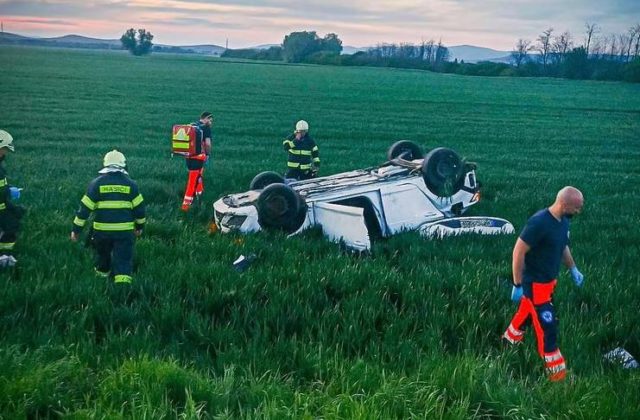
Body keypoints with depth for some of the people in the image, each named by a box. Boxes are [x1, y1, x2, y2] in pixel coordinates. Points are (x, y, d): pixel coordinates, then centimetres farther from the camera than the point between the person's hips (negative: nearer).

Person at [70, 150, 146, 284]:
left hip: (102, 229, 1)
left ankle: (102, 274, 48)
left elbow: (85, 207, -4)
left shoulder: (97, 183, -2)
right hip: (125, 230, -1)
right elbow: (139, 207, 4)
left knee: (102, 254, 25)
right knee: (123, 260, 0)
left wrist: (76, 229, 2)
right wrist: (140, 225, 19)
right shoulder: (130, 184, 1)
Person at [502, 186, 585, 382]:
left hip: (549, 280, 9)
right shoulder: (539, 223, -29)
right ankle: (556, 369, 10)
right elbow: (519, 252, -25)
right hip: (535, 283, -8)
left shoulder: (563, 221, -2)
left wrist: (573, 269, 14)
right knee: (547, 324, -2)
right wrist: (518, 285, -22)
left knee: (528, 310, 26)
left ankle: (511, 338, 50)